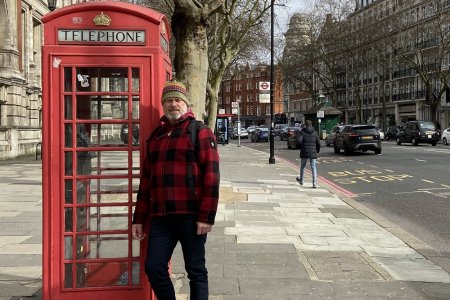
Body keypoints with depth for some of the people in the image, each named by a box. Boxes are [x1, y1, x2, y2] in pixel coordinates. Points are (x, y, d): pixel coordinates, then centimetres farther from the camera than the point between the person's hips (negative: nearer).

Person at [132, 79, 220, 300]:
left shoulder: (200, 132, -2)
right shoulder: (155, 136, 15)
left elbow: (211, 176, -9)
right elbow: (146, 181, 17)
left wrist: (206, 216, -16)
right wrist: (139, 219, 13)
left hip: (191, 216, -5)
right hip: (160, 217, 5)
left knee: (196, 271, 5)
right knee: (154, 268, 4)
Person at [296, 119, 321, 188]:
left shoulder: (302, 132, -4)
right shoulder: (315, 133, 4)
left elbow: (299, 141, -17)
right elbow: (318, 143, 3)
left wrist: (301, 148, 1)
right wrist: (317, 151, 15)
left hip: (304, 153, -1)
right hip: (313, 153, 1)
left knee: (302, 166, 18)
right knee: (313, 168, 2)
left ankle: (301, 180, 33)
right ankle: (314, 183, -6)